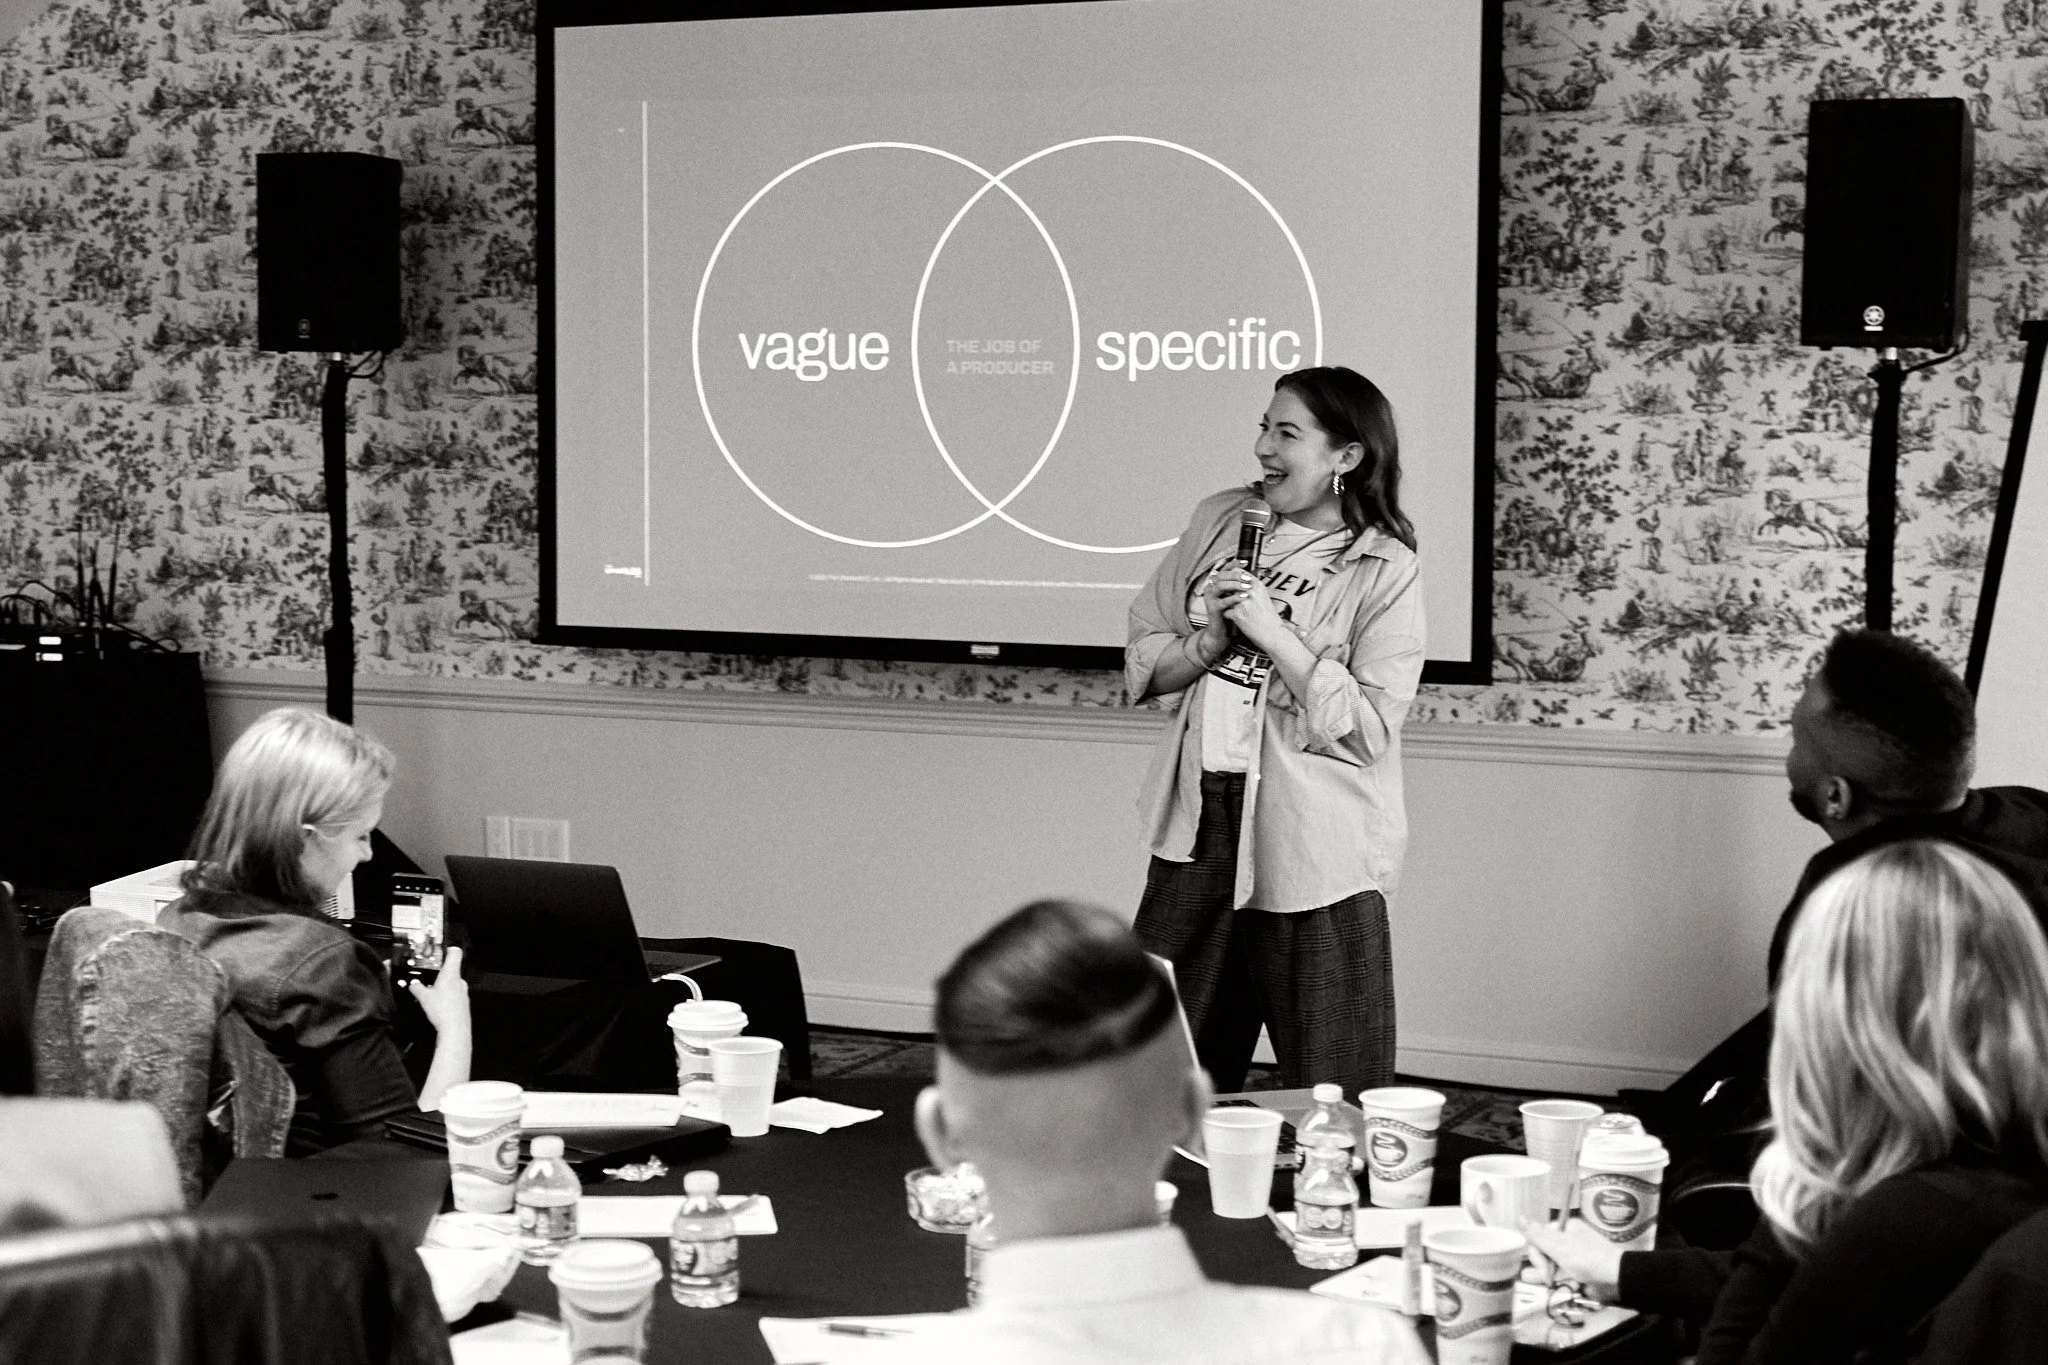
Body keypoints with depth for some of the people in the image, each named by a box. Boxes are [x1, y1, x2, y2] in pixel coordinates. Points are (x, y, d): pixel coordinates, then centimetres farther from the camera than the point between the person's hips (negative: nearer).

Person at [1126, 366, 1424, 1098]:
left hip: (1311, 850, -5)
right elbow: (1142, 660, 10)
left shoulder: (1384, 572, -8)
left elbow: (1366, 727, -14)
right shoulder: (1220, 520, 7)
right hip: (1198, 824, 5)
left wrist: (1274, 634, -19)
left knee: (1328, 1085, 4)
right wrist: (1210, 644, -10)